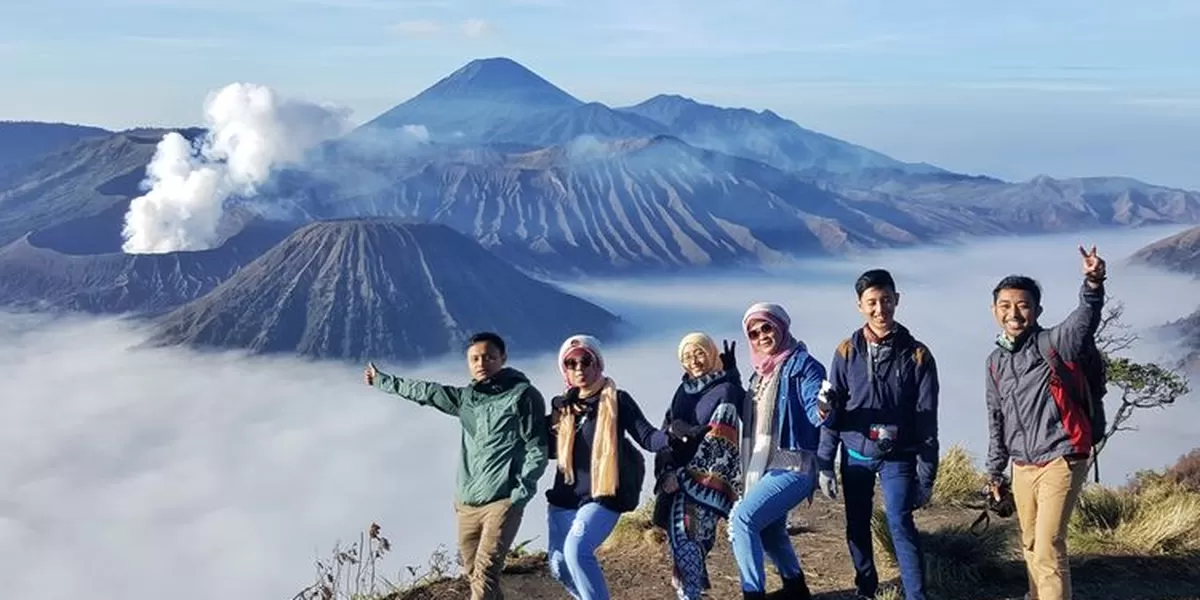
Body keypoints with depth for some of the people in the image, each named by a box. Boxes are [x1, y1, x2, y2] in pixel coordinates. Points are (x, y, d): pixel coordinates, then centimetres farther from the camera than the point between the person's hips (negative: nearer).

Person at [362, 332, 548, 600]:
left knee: (485, 573, -15)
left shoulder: (523, 395, -2)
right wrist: (382, 380, 35)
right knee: (473, 573, 7)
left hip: (502, 501, -6)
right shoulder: (467, 398, 15)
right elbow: (426, 392, 27)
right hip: (466, 503, 6)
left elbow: (537, 448, -4)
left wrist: (520, 493, -12)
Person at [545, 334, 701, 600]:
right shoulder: (562, 405, 9)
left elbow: (647, 436, -9)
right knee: (559, 565, 10)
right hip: (564, 498, 6)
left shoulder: (616, 400, -3)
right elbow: (549, 449, 8)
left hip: (603, 496, -6)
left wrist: (671, 438, -29)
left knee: (576, 549, -27)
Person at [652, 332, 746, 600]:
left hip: (706, 479, -7)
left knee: (684, 537, -16)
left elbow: (716, 443, -15)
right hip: (678, 478, 7)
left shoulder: (726, 392, -8)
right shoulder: (685, 389, 14)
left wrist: (684, 475, -15)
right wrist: (667, 471, -5)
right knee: (679, 537, 9)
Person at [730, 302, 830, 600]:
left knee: (742, 518, -22)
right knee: (770, 532, 21)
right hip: (762, 465, 9)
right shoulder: (761, 372, 14)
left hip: (792, 466, -9)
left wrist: (823, 411, -44)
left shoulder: (803, 365, -10)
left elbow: (814, 412, -21)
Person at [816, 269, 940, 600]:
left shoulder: (916, 354, -7)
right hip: (855, 455, 3)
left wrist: (926, 476, -7)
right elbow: (832, 411, 2)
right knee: (857, 527, 12)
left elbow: (927, 421, -5)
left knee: (901, 524, -14)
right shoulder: (847, 352, -2)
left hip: (898, 457, -3)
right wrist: (825, 464, 0)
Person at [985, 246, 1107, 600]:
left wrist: (1093, 285, -54)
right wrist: (995, 469, 21)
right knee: (1030, 546, 18)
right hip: (1022, 467, 7)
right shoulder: (996, 361, 8)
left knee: (1048, 551, -9)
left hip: (1060, 462, -6)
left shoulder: (1052, 345, -11)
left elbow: (1084, 320, -33)